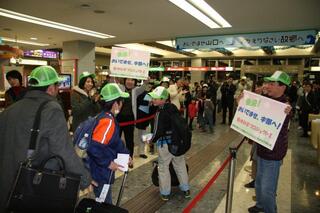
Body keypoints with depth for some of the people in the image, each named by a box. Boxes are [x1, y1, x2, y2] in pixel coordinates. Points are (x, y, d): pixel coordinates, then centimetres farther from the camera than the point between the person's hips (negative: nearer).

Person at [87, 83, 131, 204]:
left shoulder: (107, 117, 4)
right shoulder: (107, 121, -26)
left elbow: (116, 141, 14)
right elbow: (94, 148, -33)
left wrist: (125, 154, 8)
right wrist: (108, 163, -21)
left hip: (102, 171, 9)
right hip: (100, 173, -9)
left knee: (104, 203, 26)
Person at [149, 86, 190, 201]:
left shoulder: (160, 113, -21)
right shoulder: (173, 107, -3)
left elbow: (158, 131, -21)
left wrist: (152, 140, -4)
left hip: (165, 143, -6)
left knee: (163, 167, 11)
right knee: (180, 164, 18)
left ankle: (165, 193, 23)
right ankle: (186, 189, 32)